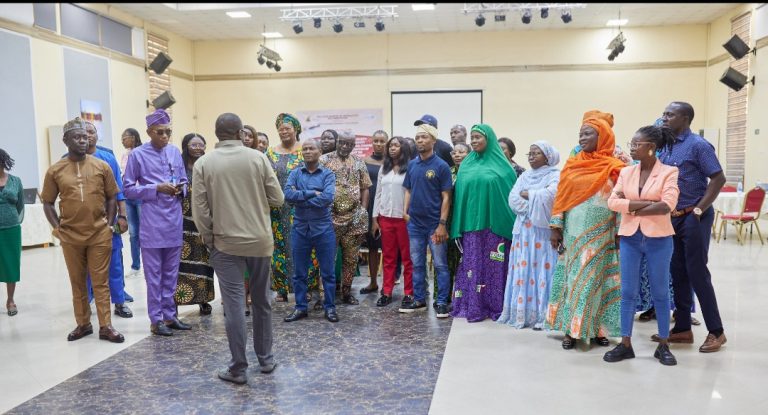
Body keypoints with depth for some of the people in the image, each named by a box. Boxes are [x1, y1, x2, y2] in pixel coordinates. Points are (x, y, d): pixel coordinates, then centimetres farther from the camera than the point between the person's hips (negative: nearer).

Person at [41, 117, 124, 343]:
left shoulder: (102, 166, 1)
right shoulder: (55, 170, 1)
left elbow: (112, 197, 7)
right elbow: (48, 203, 7)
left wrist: (109, 224, 0)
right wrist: (57, 228, -2)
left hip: (100, 234, -1)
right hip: (70, 236, 1)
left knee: (100, 281, 3)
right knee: (77, 282, 11)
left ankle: (106, 327, 8)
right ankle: (83, 324, 23)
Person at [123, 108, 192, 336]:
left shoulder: (175, 152, 8)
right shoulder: (138, 154, -4)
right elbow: (128, 188, -4)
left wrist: (180, 189, -7)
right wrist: (157, 188, -16)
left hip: (175, 221, 4)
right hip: (152, 223, -4)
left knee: (171, 273, 12)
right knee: (154, 274, 3)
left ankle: (169, 315, 22)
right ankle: (156, 320, 12)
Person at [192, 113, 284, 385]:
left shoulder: (203, 163, -4)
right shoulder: (258, 158, -4)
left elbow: (199, 209, -7)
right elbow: (277, 199, -2)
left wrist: (208, 239, 6)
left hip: (225, 243, -1)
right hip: (260, 240, 1)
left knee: (233, 304, 2)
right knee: (262, 301, 14)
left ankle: (238, 368, 7)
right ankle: (265, 359, 25)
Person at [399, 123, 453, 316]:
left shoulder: (441, 166, -7)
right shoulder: (412, 164, 7)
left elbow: (446, 197, -9)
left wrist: (442, 224, -14)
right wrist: (405, 212, 1)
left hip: (435, 224, -5)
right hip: (415, 223, 5)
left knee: (440, 265, 3)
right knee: (417, 264, 12)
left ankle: (442, 302, 11)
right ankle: (419, 299, 23)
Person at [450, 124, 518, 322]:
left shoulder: (501, 165, 1)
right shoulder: (466, 165, 11)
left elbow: (511, 194, 0)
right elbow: (460, 194, 10)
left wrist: (510, 223, -7)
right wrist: (459, 225, 3)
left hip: (495, 222, -3)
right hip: (471, 223, 3)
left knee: (494, 265, 1)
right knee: (473, 265, 3)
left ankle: (496, 307, 11)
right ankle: (473, 307, 9)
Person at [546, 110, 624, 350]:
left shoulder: (614, 168, -2)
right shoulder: (572, 164, 6)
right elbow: (561, 197, 6)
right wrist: (555, 227, 2)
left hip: (600, 235, -2)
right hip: (573, 233, 2)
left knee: (594, 280, 3)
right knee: (572, 279, 4)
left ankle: (596, 328, 15)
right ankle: (572, 329, 11)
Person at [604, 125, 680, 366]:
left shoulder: (669, 172, -5)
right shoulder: (626, 172, 7)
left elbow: (667, 206, -17)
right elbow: (612, 202, -5)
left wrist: (630, 207, -10)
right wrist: (646, 203, -14)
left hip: (658, 239, -3)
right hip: (629, 238, 3)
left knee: (660, 292, 8)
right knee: (628, 292, 5)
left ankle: (663, 346, 20)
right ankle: (625, 344, 14)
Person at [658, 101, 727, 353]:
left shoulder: (698, 145, -10)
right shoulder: (665, 146, 11)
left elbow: (718, 179, -14)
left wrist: (698, 210, -16)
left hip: (693, 217, -7)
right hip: (672, 218, 7)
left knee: (697, 273, -3)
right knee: (678, 273, 10)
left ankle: (716, 331, 11)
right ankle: (682, 329, 20)